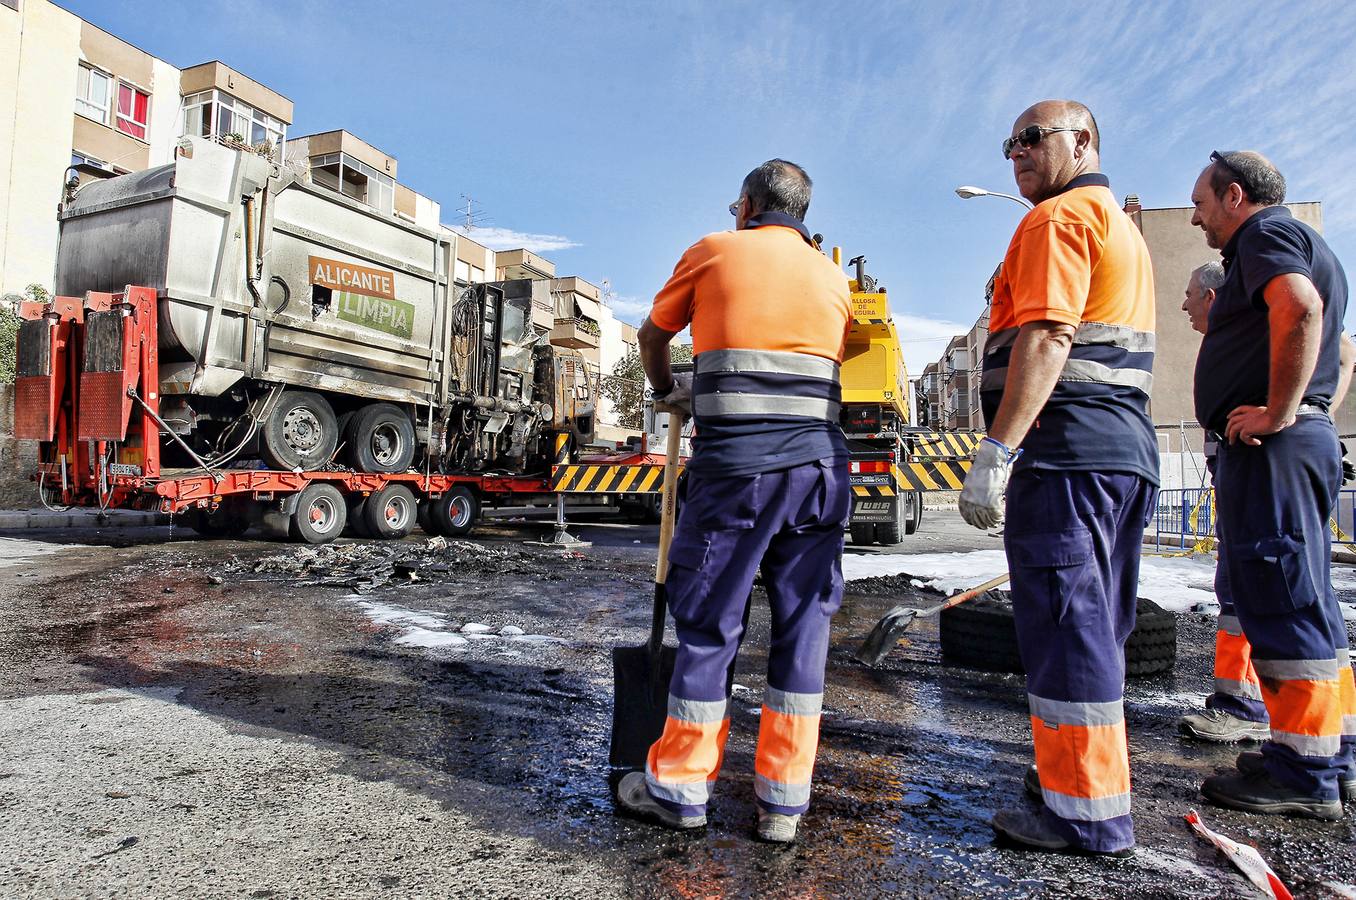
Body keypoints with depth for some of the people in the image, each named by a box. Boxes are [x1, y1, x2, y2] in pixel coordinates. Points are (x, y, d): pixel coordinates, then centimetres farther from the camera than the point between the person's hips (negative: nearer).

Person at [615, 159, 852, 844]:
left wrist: (667, 391, 38)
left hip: (736, 459, -3)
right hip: (820, 460, 4)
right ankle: (783, 799, 15)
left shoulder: (713, 251, 11)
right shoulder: (834, 277, 20)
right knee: (802, 622, 7)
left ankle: (679, 787, 16)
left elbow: (653, 334, 20)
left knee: (709, 619, 4)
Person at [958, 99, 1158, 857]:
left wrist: (998, 450, -23)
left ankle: (1088, 814, 2)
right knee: (1097, 627, 16)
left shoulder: (1058, 217, -5)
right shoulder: (1125, 229, 26)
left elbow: (1047, 339, -19)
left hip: (1068, 449, -10)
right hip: (1127, 450, 10)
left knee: (1065, 625, -6)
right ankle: (1095, 775, 28)